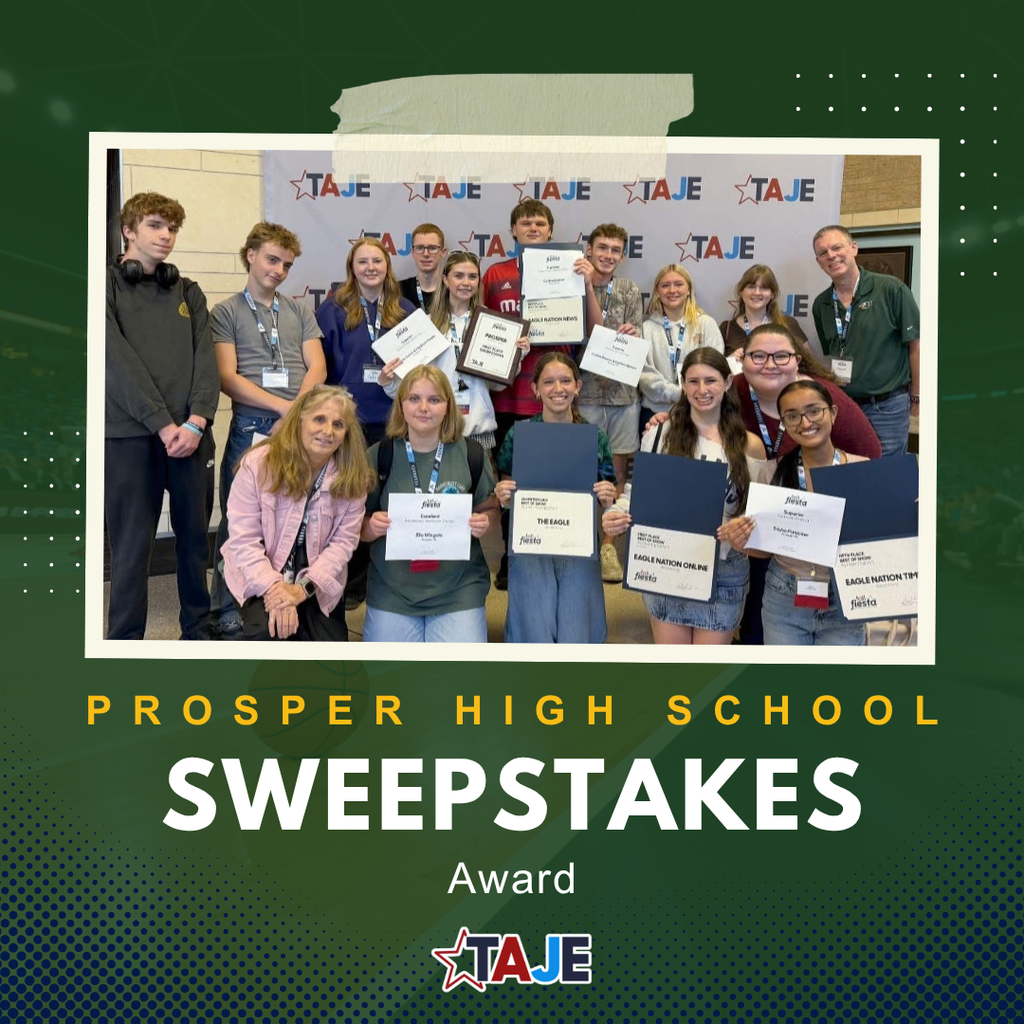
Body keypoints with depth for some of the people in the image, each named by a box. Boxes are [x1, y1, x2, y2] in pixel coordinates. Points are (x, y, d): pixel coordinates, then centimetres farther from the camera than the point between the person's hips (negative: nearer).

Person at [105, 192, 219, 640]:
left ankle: (198, 629, 24)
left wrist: (196, 421, -10)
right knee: (132, 546, 1)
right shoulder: (108, 286, 3)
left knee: (195, 538, 10)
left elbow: (206, 360, 5)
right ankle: (124, 638, 12)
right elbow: (118, 362, -8)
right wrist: (163, 424, -15)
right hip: (130, 435, -4)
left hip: (191, 433, 4)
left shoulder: (188, 292, 16)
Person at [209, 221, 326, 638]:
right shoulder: (226, 313, 6)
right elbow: (228, 378, -4)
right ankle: (226, 613, 12)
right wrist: (283, 406, -13)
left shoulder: (300, 312, 16)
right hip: (251, 427, -3)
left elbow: (317, 368, 7)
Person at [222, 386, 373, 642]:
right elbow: (243, 539, -16)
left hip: (317, 582, 3)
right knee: (267, 632, -31)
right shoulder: (258, 463, -15)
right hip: (262, 577, -2)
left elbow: (344, 541, -10)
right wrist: (273, 587, -28)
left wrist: (303, 587, -23)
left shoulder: (354, 477, -9)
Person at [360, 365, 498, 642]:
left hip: (458, 590, 0)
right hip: (392, 590, 1)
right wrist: (372, 527, -18)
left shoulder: (471, 454, -2)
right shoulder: (378, 456, -2)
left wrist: (484, 523, -12)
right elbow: (360, 529, 4)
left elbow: (490, 508, 10)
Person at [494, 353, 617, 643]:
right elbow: (507, 500, 9)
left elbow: (606, 504, 10)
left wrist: (607, 499, -12)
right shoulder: (518, 435, 2)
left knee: (576, 642, -4)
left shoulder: (596, 437, 5)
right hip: (529, 547, -1)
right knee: (538, 640, -7)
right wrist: (502, 497, -13)